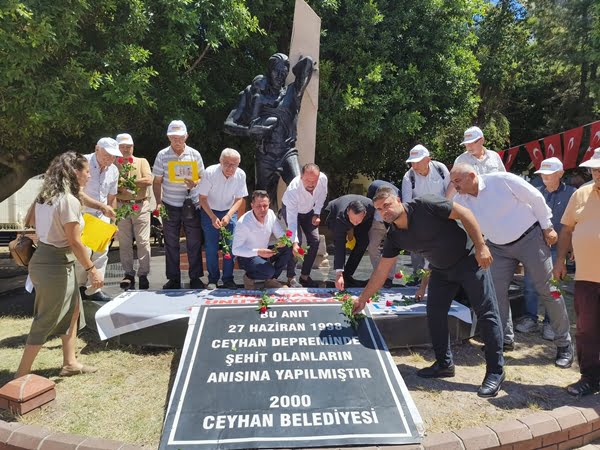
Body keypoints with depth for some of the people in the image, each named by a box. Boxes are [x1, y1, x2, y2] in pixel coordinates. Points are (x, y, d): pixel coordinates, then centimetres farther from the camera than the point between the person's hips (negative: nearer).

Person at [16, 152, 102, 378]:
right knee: (46, 322, 5)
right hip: (56, 265, -9)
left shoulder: (44, 196, 6)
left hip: (43, 259, 9)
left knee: (73, 309, 20)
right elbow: (75, 242, -20)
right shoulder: (69, 201, -21)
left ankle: (70, 363, 31)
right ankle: (21, 375, 18)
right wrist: (92, 269, -11)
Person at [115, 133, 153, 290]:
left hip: (140, 205, -1)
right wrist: (118, 187, -13)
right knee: (124, 242, 5)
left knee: (143, 241, -3)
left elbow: (148, 180, -7)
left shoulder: (142, 161, 8)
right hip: (122, 206, 2)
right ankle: (128, 274, 15)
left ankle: (143, 274, 4)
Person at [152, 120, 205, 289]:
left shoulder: (194, 154, 1)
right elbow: (157, 182, 6)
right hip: (169, 205, 1)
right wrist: (158, 202, -3)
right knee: (171, 244, 8)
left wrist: (195, 184, -16)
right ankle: (173, 278, 20)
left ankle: (195, 277, 15)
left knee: (194, 242, 2)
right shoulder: (162, 155, 2)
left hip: (190, 205, 0)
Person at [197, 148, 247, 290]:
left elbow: (239, 198, -6)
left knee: (230, 246, -3)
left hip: (230, 212, 2)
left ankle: (228, 279, 11)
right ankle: (212, 279, 13)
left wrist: (228, 215, -20)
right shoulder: (210, 173, -24)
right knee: (211, 247, -3)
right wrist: (213, 217, -23)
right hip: (209, 211, -2)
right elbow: (202, 198, -14)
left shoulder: (241, 175, -17)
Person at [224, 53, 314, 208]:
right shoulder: (256, 94, 6)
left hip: (287, 152, 0)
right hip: (265, 155, 1)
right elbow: (229, 124, 2)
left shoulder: (292, 93, 8)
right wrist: (249, 130, -16)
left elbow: (307, 61, 2)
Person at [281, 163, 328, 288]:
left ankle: (305, 276, 10)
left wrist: (317, 214, -11)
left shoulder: (323, 179, -30)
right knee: (296, 241, -19)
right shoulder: (293, 189, -42)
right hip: (291, 210, -4)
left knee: (315, 241, -3)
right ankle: (291, 277, -4)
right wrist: (295, 242, -51)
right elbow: (292, 220, -43)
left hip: (309, 211, 4)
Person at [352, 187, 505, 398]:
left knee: (486, 313, -5)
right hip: (441, 269, 6)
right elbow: (381, 270, -2)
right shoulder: (394, 236, -6)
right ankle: (444, 363, 18)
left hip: (468, 259, -6)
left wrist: (481, 246, -22)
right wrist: (363, 299, -1)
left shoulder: (425, 205, -24)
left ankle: (495, 372, 6)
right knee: (434, 313, 2)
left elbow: (464, 213, -19)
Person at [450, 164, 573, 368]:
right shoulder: (460, 201, -8)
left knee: (547, 290, 2)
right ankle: (506, 338, 14)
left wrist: (547, 226, -7)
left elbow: (536, 198, -11)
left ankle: (564, 344, 16)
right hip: (499, 248, 4)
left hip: (530, 238, -4)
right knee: (496, 291, -4)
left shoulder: (501, 180, -21)